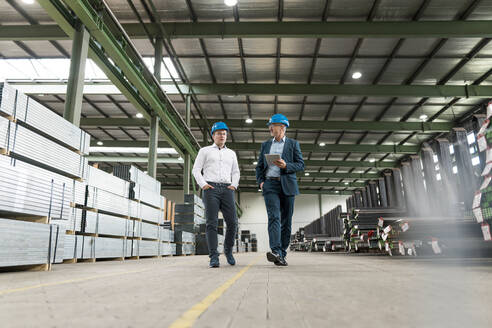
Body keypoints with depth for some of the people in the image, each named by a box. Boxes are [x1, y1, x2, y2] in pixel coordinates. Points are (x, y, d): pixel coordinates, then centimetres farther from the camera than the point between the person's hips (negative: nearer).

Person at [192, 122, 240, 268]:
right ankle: (214, 257, -10)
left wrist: (234, 185, 3)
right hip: (211, 189, -2)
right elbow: (196, 170, 8)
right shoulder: (205, 151, 14)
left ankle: (228, 250, 16)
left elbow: (235, 172, 22)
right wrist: (203, 184, -8)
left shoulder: (231, 153, 22)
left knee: (232, 222, -7)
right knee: (212, 223, -11)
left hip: (227, 190, 3)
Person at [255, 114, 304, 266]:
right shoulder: (265, 145, 18)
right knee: (274, 217, -17)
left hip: (287, 185, 0)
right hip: (270, 185, 1)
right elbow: (259, 166, 20)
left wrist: (285, 165, -13)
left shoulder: (293, 144, 10)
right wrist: (260, 181, 3)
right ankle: (275, 252, -28)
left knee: (286, 221, 0)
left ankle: (282, 255, 8)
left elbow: (300, 165, 5)